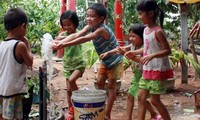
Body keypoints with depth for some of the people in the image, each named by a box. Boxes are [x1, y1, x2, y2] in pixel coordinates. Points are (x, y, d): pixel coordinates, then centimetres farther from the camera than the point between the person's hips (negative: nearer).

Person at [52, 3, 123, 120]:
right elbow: (76, 35, -24)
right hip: (105, 61, 7)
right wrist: (60, 42, -40)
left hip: (115, 60, -7)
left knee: (111, 85, 0)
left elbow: (84, 39, -44)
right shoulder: (90, 27, -10)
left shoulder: (102, 29, -33)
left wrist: (65, 45, -50)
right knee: (100, 82, 8)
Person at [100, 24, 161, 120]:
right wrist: (107, 53, 1)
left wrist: (126, 53, -41)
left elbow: (141, 60, -38)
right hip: (136, 76, 9)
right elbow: (121, 48, 8)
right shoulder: (133, 46, 1)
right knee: (130, 95, 9)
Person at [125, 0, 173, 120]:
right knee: (141, 97, 10)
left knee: (155, 100, -1)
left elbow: (168, 51, -21)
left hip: (159, 71, -9)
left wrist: (152, 56, -33)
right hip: (147, 70, 9)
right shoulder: (146, 30, 7)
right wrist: (134, 53, 10)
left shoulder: (158, 31, -19)